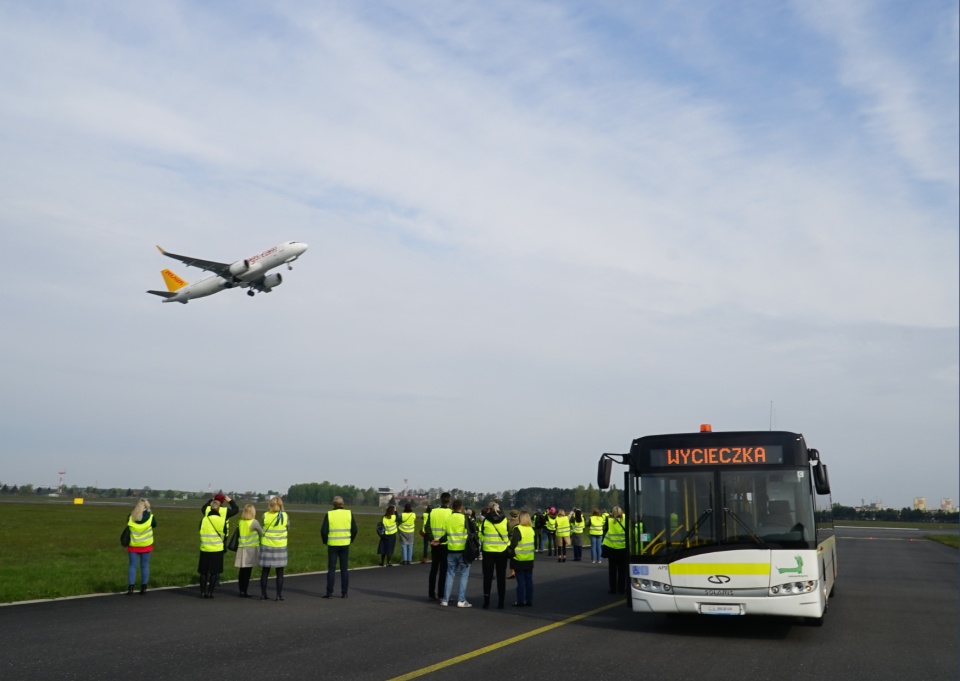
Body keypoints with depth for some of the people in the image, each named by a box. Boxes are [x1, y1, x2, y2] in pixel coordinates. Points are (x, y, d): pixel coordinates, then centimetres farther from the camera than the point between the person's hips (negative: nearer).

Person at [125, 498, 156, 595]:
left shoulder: (130, 517, -8)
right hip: (146, 546, -1)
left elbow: (128, 526, 8)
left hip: (133, 545, 1)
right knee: (145, 566, 9)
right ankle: (143, 588, 12)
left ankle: (130, 588, 1)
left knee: (132, 566, 6)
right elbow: (154, 525, 7)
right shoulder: (150, 517, -11)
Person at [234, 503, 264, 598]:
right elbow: (262, 533, -3)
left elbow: (240, 533, 9)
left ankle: (241, 591, 14)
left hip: (241, 549, 5)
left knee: (242, 571, 10)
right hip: (251, 549, -5)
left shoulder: (241, 522, 4)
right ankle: (244, 592, -1)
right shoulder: (254, 522, -11)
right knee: (248, 571, -1)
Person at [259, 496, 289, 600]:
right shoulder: (285, 516, -8)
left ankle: (263, 594, 13)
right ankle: (279, 595, 7)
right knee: (280, 573, 8)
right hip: (280, 547, -1)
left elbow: (264, 528, 1)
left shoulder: (265, 515, -8)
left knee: (265, 571, 11)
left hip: (266, 546, 1)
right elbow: (288, 528, 5)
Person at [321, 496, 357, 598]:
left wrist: (325, 541, 8)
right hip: (345, 545, 2)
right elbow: (354, 530, 0)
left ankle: (329, 592, 5)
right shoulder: (349, 514, -2)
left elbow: (323, 531, -9)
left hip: (333, 545, -2)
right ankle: (344, 593, 10)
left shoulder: (329, 515, -8)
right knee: (344, 569, 8)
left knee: (331, 569, 5)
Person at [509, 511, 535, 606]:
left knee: (521, 581, 0)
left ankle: (520, 601, 3)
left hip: (519, 559, -5)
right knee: (529, 580, 10)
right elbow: (535, 543, 14)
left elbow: (513, 543, -18)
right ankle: (529, 601, 14)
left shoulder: (517, 529, -15)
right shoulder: (531, 529, 4)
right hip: (530, 559, 5)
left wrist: (511, 552, -2)